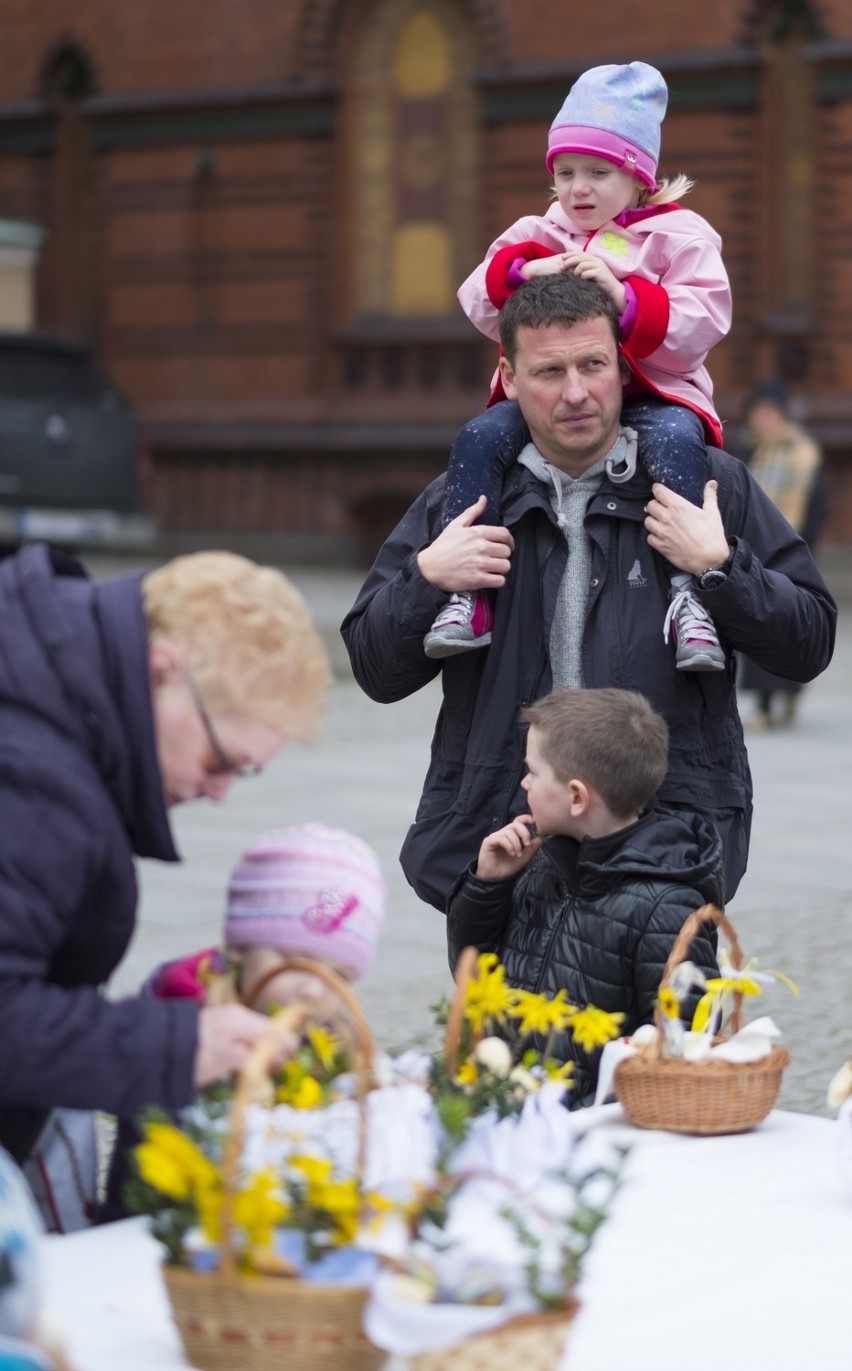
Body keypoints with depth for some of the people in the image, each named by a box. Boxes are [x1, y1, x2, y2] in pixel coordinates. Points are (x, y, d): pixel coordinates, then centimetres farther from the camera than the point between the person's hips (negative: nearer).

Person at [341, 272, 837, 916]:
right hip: (492, 838, 2)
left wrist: (720, 566, -11)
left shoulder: (709, 485, 5)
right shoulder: (458, 503, 11)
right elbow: (375, 671, 11)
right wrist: (426, 579, -6)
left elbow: (811, 644, 3)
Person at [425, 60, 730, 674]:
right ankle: (468, 592, -23)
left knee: (675, 438, -37)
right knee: (480, 436, -23)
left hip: (650, 392, -3)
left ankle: (689, 595, -38)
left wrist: (625, 297, -23)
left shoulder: (679, 236, 3)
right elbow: (479, 303, 7)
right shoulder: (538, 235, 16)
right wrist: (522, 271, -13)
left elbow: (701, 325, -9)